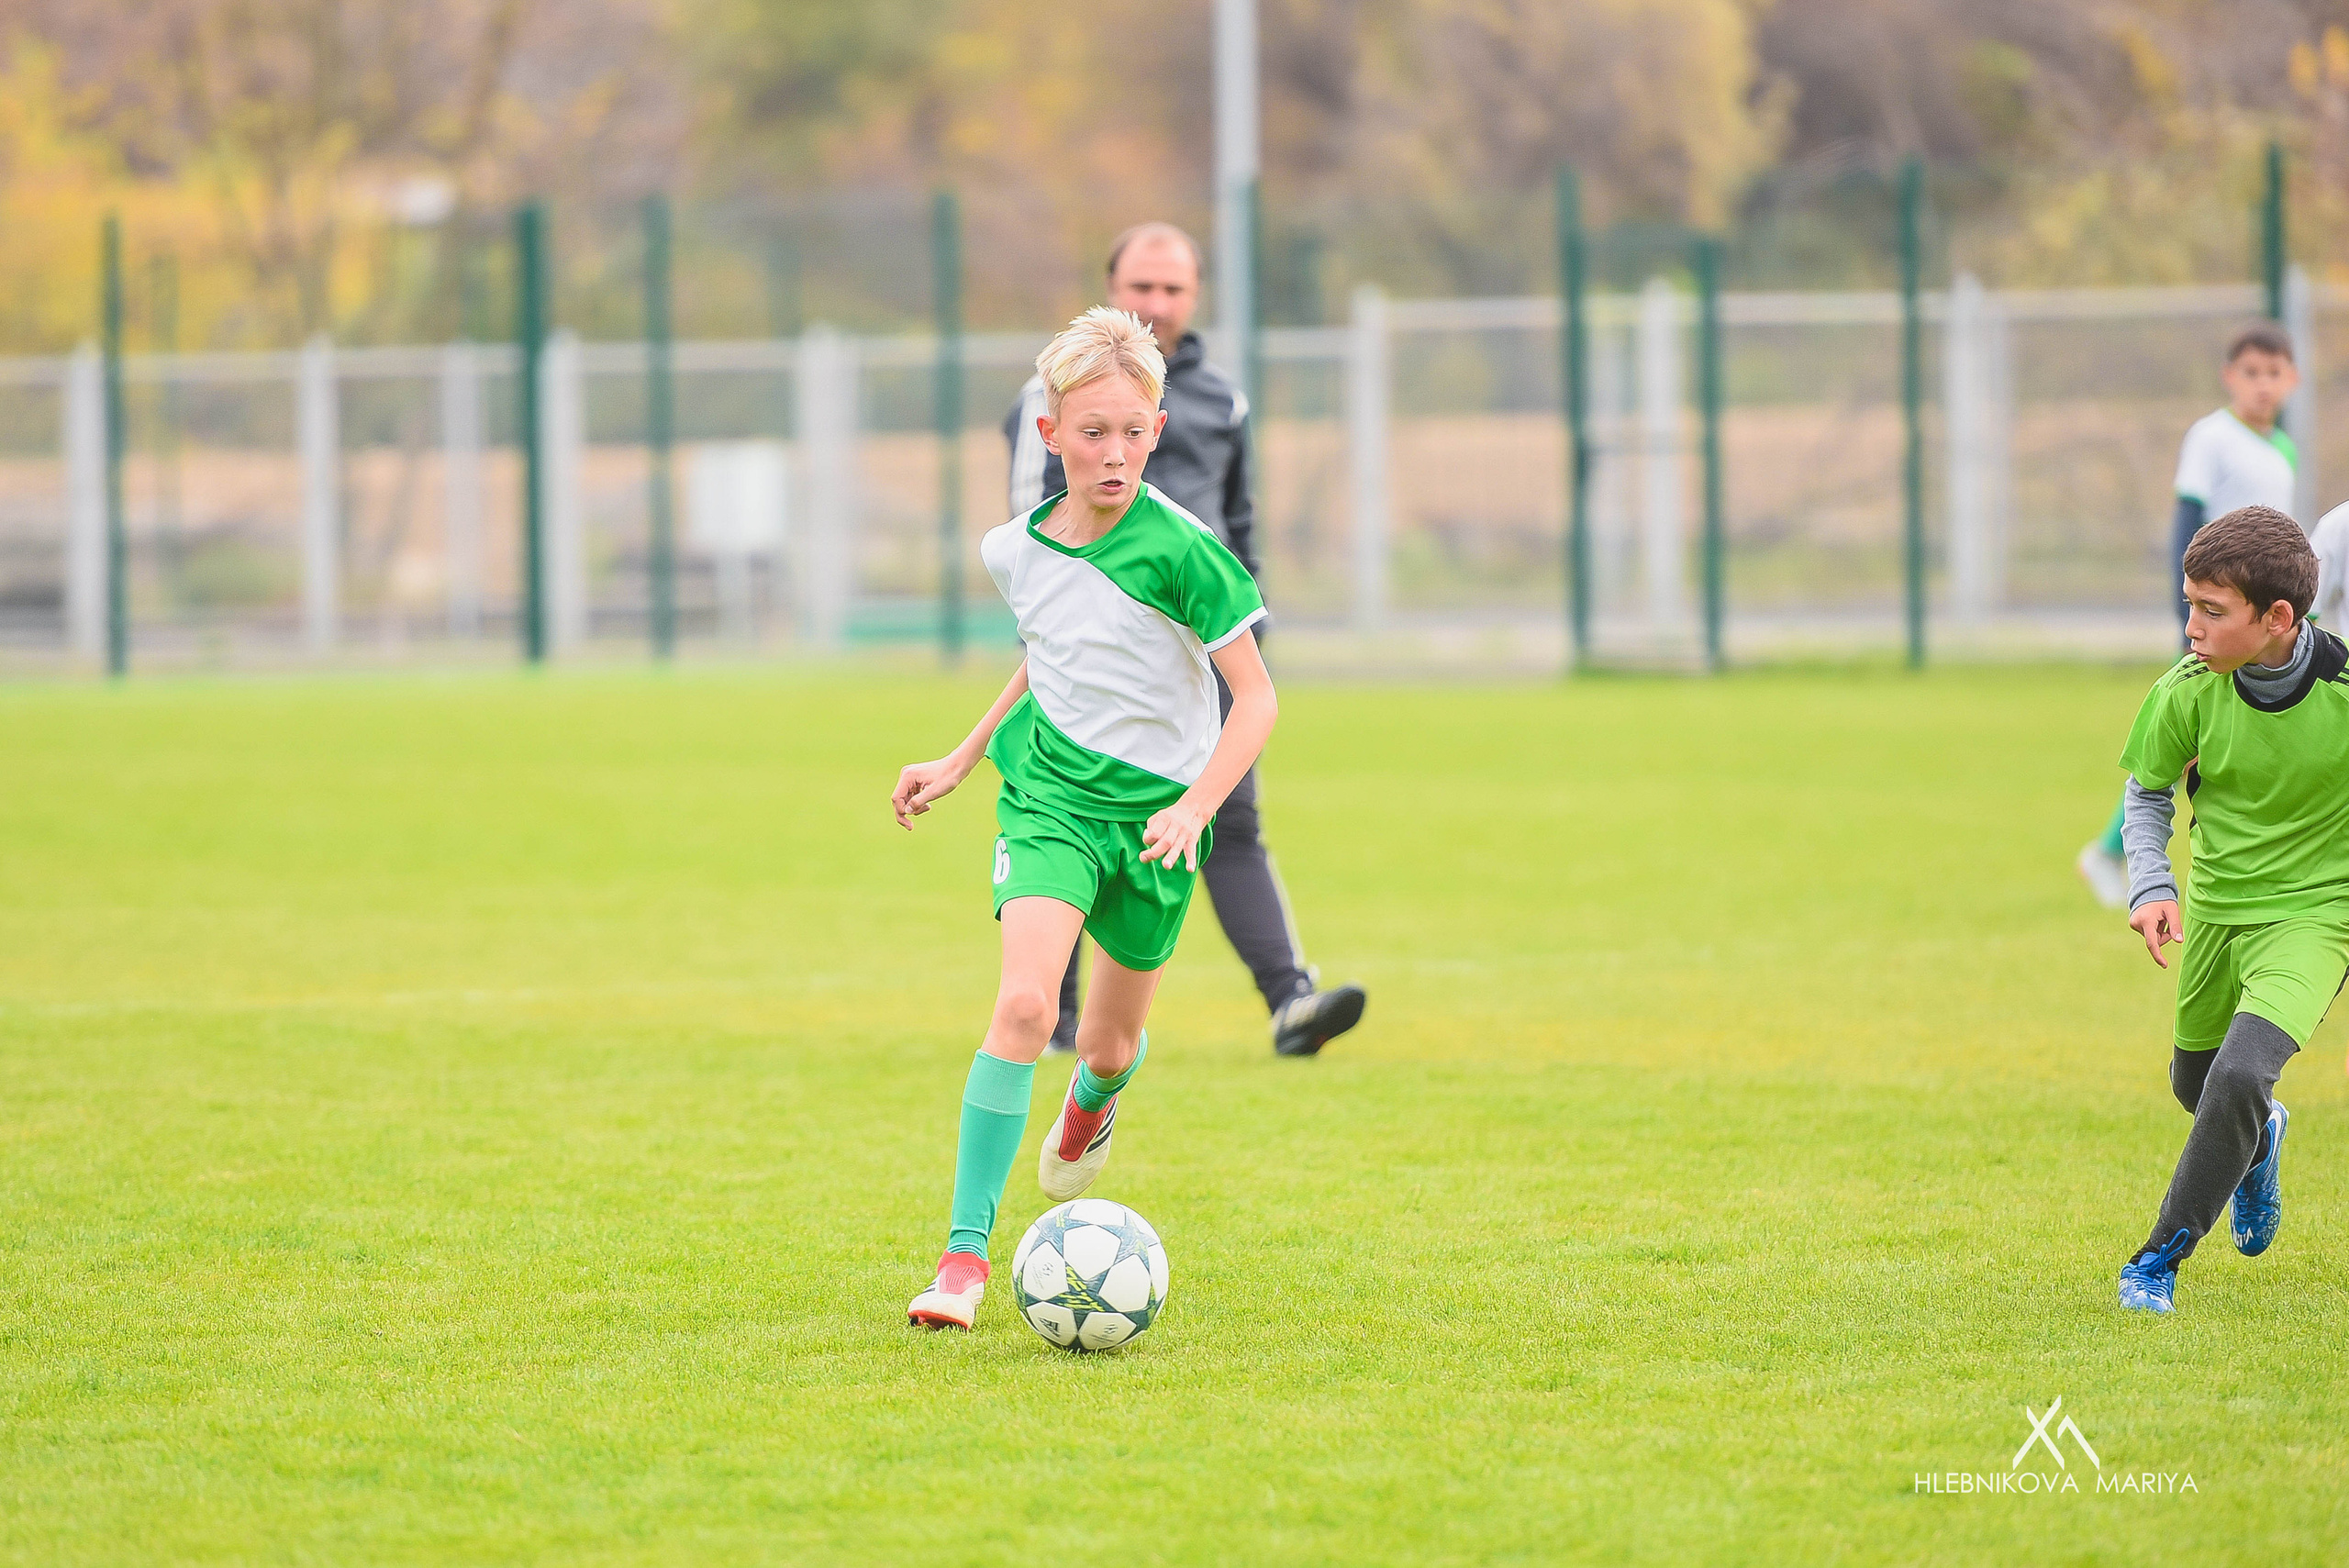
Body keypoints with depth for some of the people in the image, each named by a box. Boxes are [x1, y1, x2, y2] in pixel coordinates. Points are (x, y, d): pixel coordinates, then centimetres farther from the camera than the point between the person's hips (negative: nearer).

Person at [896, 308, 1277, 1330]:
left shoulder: (1180, 550, -15)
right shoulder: (1015, 550, 0)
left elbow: (1254, 696, -12)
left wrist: (1196, 807, -24)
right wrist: (958, 763, 22)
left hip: (1156, 809, -1)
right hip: (1050, 795, 1)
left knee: (1110, 1044, 13)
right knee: (1024, 1003, -22)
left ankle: (1092, 1102, 55)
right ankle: (964, 1254, -20)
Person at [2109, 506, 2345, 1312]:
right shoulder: (2188, 693, -16)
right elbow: (2148, 790, 3)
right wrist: (2150, 885, -12)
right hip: (2216, 907, 4)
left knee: (2240, 1076, -24)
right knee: (2195, 1084, 20)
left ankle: (2161, 1258, -8)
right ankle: (2258, 1139, 58)